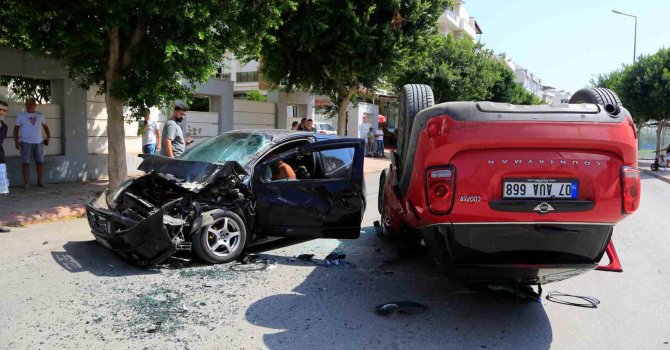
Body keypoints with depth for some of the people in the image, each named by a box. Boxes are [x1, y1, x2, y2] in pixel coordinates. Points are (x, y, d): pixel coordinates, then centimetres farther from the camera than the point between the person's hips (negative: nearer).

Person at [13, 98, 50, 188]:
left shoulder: (40, 115, 10)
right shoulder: (21, 115, 3)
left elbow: (45, 127, 20)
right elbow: (16, 129, 3)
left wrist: (48, 137, 8)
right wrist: (16, 141, -7)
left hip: (38, 142, 2)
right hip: (26, 143, -2)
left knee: (40, 163, 4)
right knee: (26, 163, -2)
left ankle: (40, 182, 10)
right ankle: (26, 183, 2)